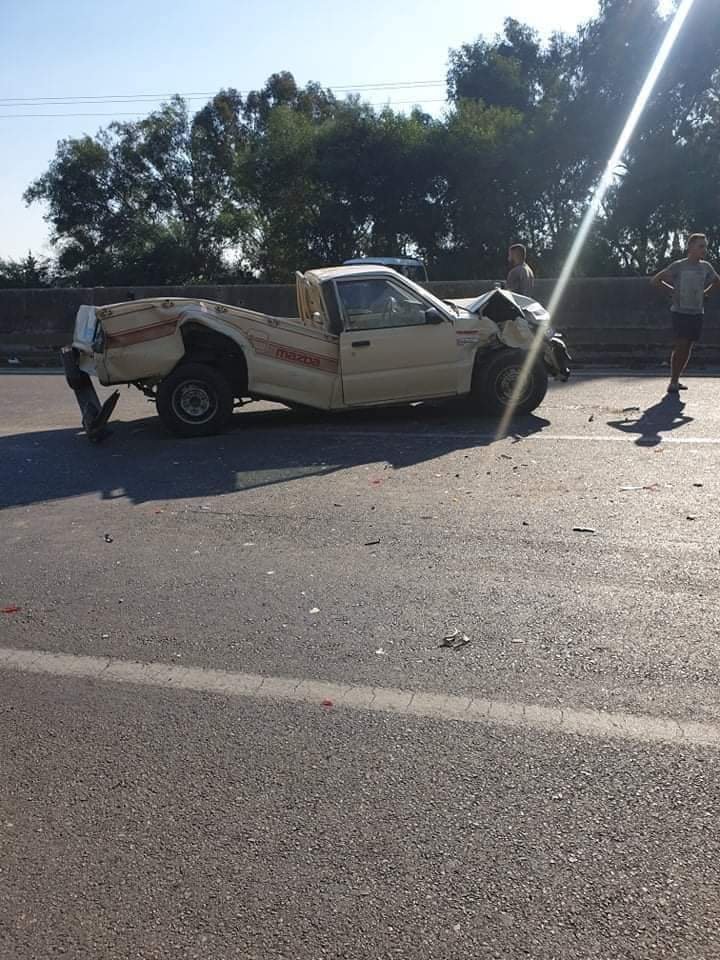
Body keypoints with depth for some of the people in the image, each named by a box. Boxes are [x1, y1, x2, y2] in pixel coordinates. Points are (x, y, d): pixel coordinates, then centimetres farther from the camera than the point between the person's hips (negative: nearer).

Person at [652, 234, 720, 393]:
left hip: (697, 313, 5)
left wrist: (705, 293, 10)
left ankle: (677, 380, 16)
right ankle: (673, 382, -5)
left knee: (688, 348, 6)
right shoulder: (678, 266, -6)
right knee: (680, 346, -12)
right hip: (680, 312, -5)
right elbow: (655, 281, -3)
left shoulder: (706, 267, 6)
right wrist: (673, 291, -4)